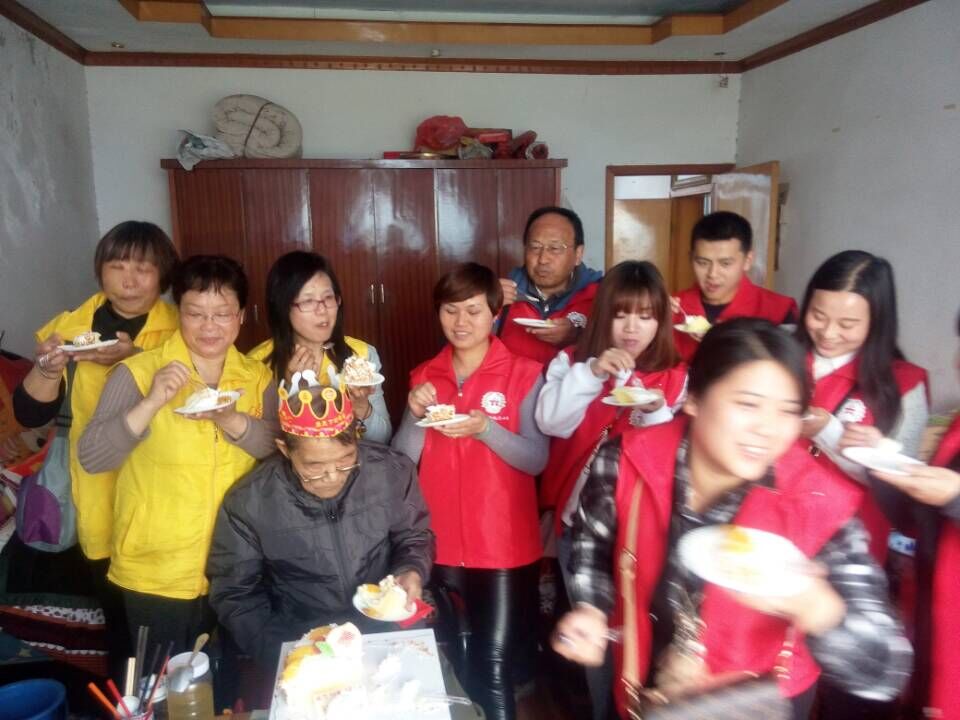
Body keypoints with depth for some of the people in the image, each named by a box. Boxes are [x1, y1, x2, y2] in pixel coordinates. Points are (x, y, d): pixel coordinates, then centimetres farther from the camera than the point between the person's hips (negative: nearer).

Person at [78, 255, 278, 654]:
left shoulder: (258, 377, 1)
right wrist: (152, 403, -29)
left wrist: (230, 419, -27)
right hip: (155, 574, -3)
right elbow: (90, 457, -15)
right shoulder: (138, 372, -8)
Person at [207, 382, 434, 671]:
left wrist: (412, 571, -14)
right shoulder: (248, 503, -14)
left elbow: (414, 536, 6)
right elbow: (235, 592, -1)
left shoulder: (392, 472, -13)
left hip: (389, 626, -1)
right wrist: (281, 655, -11)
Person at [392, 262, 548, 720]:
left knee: (494, 668, 1)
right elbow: (401, 464, 2)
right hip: (438, 547, 4)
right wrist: (416, 415, -15)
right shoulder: (425, 376, 5)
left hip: (503, 548, -3)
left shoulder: (524, 374, -6)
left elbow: (537, 459, -11)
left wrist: (485, 428, -25)